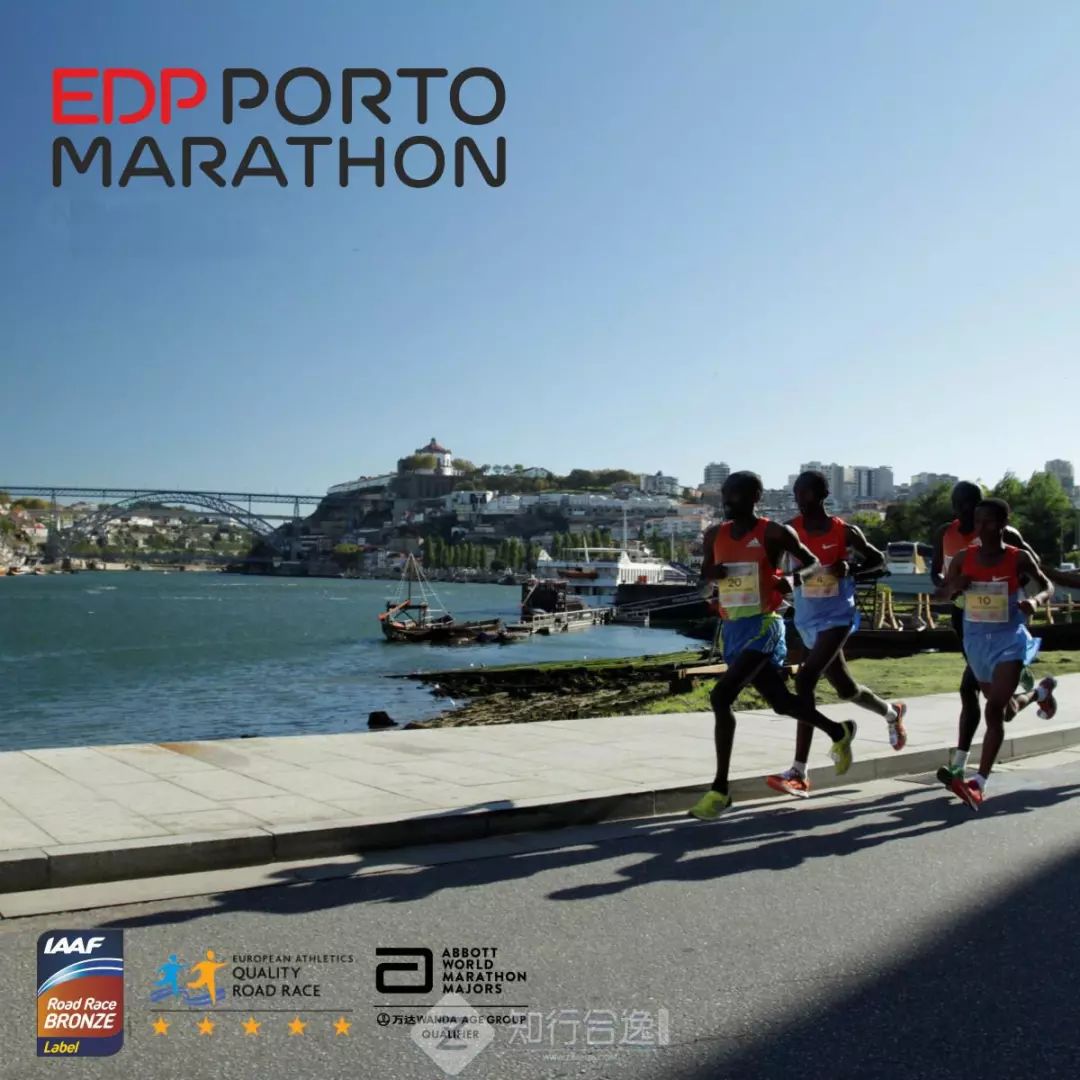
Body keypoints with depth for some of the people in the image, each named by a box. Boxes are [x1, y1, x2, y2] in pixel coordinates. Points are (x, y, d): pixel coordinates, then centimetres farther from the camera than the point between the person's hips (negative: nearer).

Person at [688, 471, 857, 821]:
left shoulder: (774, 533, -8)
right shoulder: (715, 535, 8)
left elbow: (813, 563, 2)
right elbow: (705, 577, 20)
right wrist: (713, 574, -1)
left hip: (762, 626, -7)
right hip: (731, 629, 7)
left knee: (720, 697, -20)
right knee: (781, 702, 17)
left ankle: (720, 790, -13)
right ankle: (839, 732, 45)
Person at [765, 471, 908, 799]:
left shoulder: (845, 532, -8)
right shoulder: (790, 530, -3)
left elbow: (878, 560, 3)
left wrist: (850, 570, -17)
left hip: (836, 617, -4)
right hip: (808, 620, 5)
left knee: (805, 681, -22)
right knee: (846, 690, 20)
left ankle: (799, 773, -19)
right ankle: (892, 712, 54)